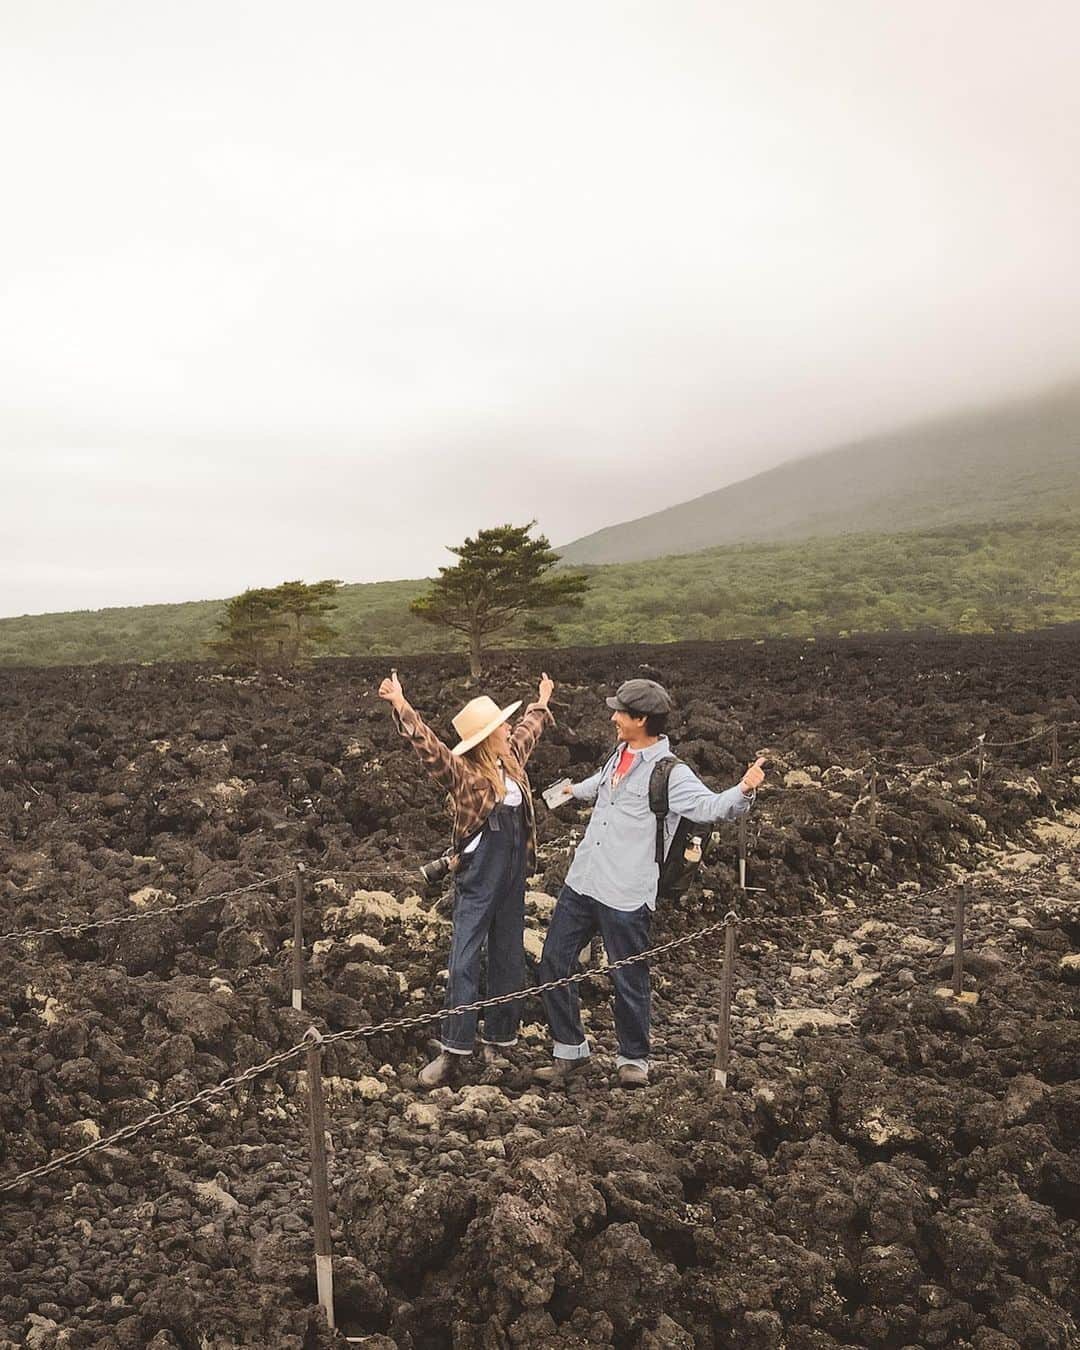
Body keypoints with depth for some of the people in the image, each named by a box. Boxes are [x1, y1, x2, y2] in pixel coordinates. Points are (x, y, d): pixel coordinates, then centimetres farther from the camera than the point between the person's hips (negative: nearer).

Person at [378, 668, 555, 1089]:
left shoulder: (511, 761, 7)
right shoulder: (463, 774, -13)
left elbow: (528, 731, 28)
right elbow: (428, 747, -28)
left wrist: (541, 703, 43)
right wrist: (400, 706, -39)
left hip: (513, 878, 7)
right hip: (477, 880, -7)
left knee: (508, 960, 12)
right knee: (464, 963, -4)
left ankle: (497, 1043, 25)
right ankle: (452, 1053, 2)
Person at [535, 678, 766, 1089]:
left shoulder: (670, 773, -14)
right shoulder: (620, 756, 10)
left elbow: (710, 806, -27)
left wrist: (744, 790, -47)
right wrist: (575, 789, 54)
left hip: (625, 896, -7)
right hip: (580, 883, 8)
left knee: (629, 980, 5)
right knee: (553, 964, 11)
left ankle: (633, 1058, 28)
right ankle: (570, 1048, 28)